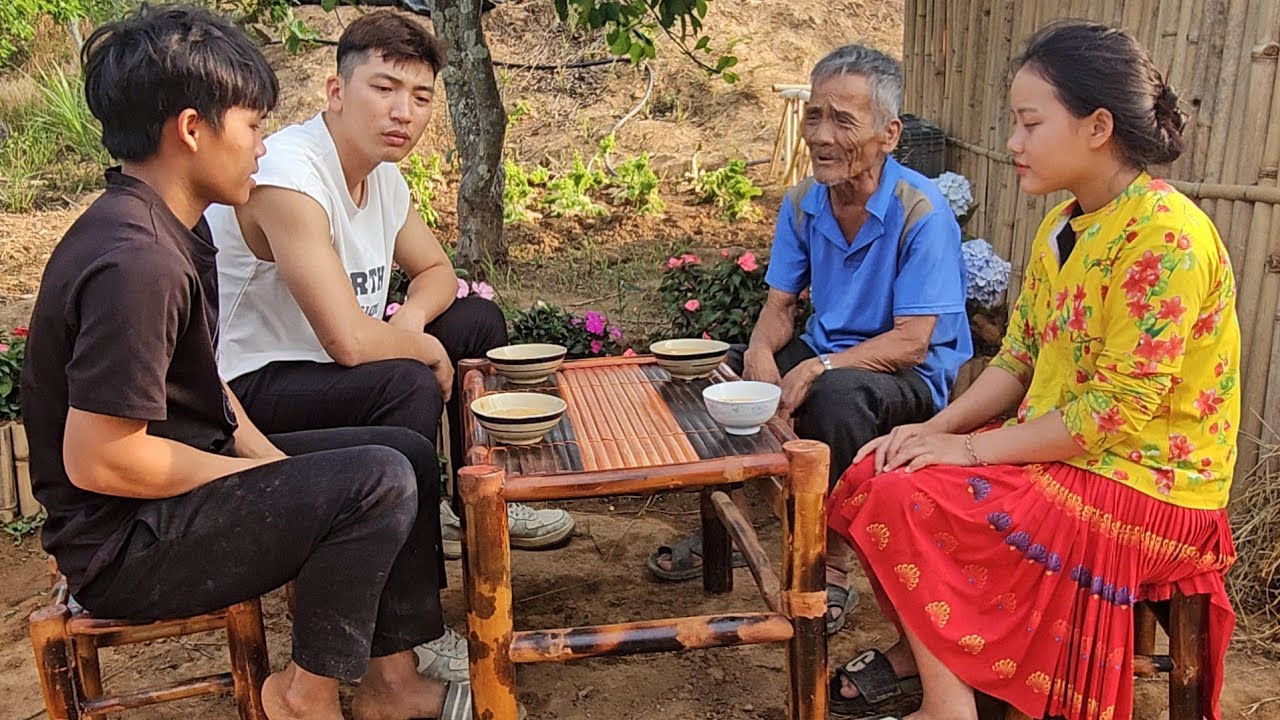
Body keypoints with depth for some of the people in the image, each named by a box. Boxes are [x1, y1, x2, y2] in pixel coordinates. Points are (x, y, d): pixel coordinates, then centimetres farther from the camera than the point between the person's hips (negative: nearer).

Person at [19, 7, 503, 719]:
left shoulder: (173, 226, 5)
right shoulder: (136, 260, -27)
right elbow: (97, 460, -27)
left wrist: (267, 455, -1)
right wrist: (269, 474, -16)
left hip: (194, 469, 10)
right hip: (125, 545, -10)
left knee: (410, 451, 8)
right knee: (379, 481, -21)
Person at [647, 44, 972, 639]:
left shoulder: (922, 212, -20)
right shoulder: (802, 204, 0)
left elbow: (912, 342, -23)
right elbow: (779, 306, 3)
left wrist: (816, 368, -34)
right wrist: (761, 354, -20)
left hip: (911, 378, -7)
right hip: (825, 353, 7)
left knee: (837, 395, -38)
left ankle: (834, 570, -21)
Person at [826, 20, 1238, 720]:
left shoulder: (1166, 238, -21)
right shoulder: (1062, 227, 7)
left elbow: (1117, 413, -23)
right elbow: (1017, 360, 9)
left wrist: (971, 448, -19)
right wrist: (936, 429, -6)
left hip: (1143, 486, -8)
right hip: (1057, 454, 9)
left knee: (908, 501, -19)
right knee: (878, 474, -3)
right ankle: (921, 649, 14)